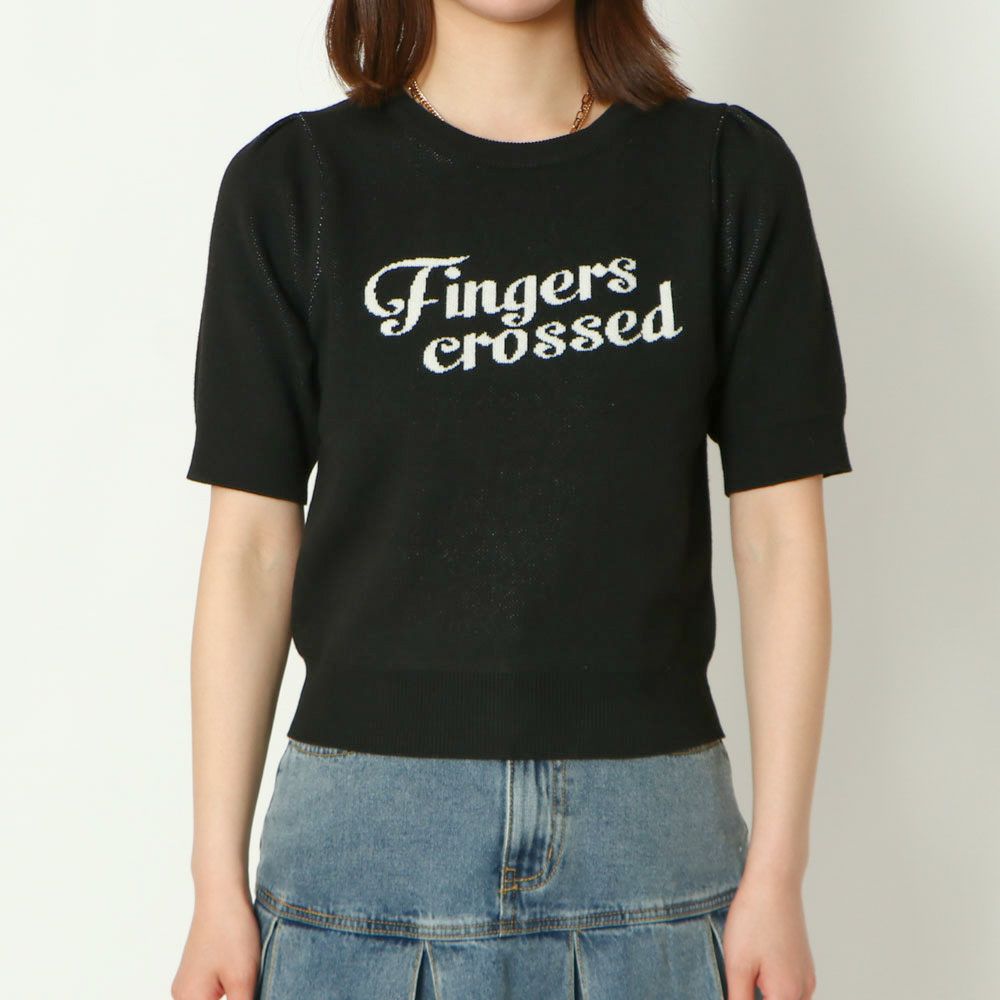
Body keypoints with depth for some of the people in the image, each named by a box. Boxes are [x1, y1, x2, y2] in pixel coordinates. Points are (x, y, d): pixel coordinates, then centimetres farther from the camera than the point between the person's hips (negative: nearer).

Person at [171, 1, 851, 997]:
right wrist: (217, 884, 0)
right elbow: (251, 547, 1)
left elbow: (779, 535, 1)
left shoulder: (729, 171, 3)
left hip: (655, 835, 1)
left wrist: (777, 871, -2)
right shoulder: (293, 181, 3)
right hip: (362, 830, 0)